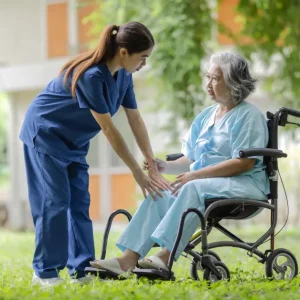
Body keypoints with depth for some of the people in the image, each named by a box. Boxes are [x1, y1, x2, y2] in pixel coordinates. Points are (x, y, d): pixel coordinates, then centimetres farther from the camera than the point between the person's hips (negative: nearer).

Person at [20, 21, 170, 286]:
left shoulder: (123, 75, -7)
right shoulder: (91, 76, -32)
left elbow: (136, 120, -3)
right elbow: (109, 130, -30)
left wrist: (153, 165, -6)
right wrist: (138, 173, -26)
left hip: (74, 140, 8)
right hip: (45, 134, -8)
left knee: (80, 202, 1)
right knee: (55, 201, -10)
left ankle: (81, 269, 0)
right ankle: (44, 271, -4)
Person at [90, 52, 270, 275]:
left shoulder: (248, 115, -5)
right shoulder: (206, 116, 20)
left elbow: (245, 163, -16)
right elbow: (191, 158, 20)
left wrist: (195, 175, -20)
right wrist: (167, 166, -2)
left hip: (244, 184, -7)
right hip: (205, 182, 7)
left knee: (193, 188, -34)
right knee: (161, 195, -16)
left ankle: (166, 256, -40)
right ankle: (129, 257, -28)